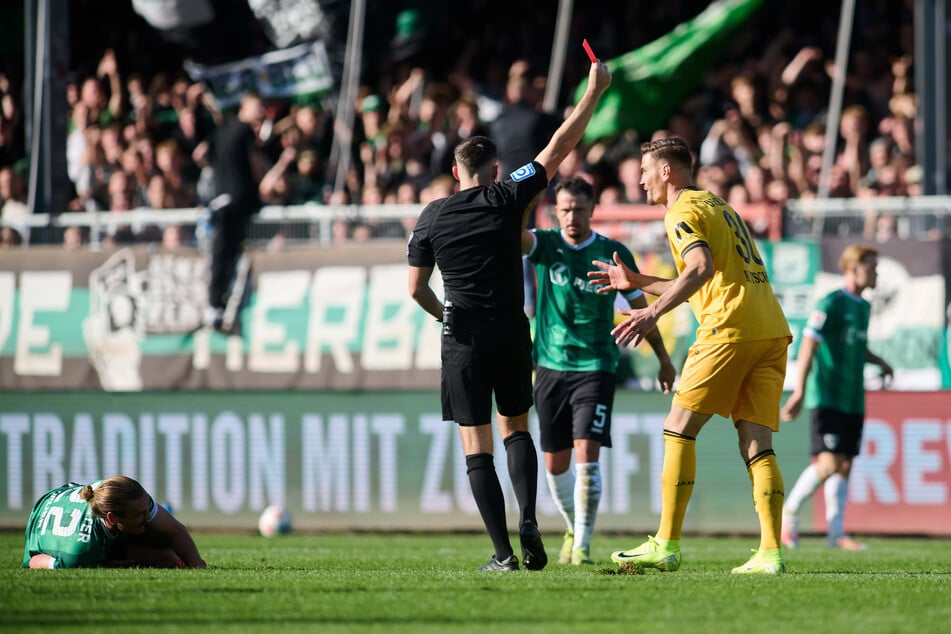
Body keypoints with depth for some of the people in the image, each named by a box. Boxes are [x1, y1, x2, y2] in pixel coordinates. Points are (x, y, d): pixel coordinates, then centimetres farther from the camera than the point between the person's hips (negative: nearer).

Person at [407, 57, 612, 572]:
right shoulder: (507, 199, -2)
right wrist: (593, 92, 9)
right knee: (516, 428, 19)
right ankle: (528, 519, -4)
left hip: (463, 338, -1)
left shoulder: (432, 216, 0)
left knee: (476, 445, 1)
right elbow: (558, 148, 2)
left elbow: (416, 288, 0)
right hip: (512, 333, 1)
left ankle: (503, 551, -7)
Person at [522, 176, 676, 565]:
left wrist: (664, 361, 15)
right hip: (551, 367, 2)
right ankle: (573, 529, 32)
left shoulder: (614, 254, -1)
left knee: (586, 455, -16)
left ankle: (583, 545, -10)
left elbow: (640, 307, 10)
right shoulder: (546, 245, 1)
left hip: (596, 368, -2)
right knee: (555, 464, 8)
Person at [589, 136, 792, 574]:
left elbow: (702, 267, -20)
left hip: (730, 328, -8)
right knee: (757, 443, 1)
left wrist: (653, 313, -26)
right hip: (772, 329, 8)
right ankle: (771, 552, -10)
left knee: (678, 430, -1)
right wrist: (636, 282, 39)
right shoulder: (718, 206, 28)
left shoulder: (681, 212, 0)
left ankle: (666, 546, -3)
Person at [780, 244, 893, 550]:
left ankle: (836, 533, 6)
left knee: (844, 466, 5)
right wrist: (800, 391, -24)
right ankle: (789, 511, 2)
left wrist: (879, 363, 14)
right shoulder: (830, 304, -11)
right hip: (828, 397, -8)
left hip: (853, 400, 8)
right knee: (828, 464, -15)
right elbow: (808, 345, -17)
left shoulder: (863, 307, 14)